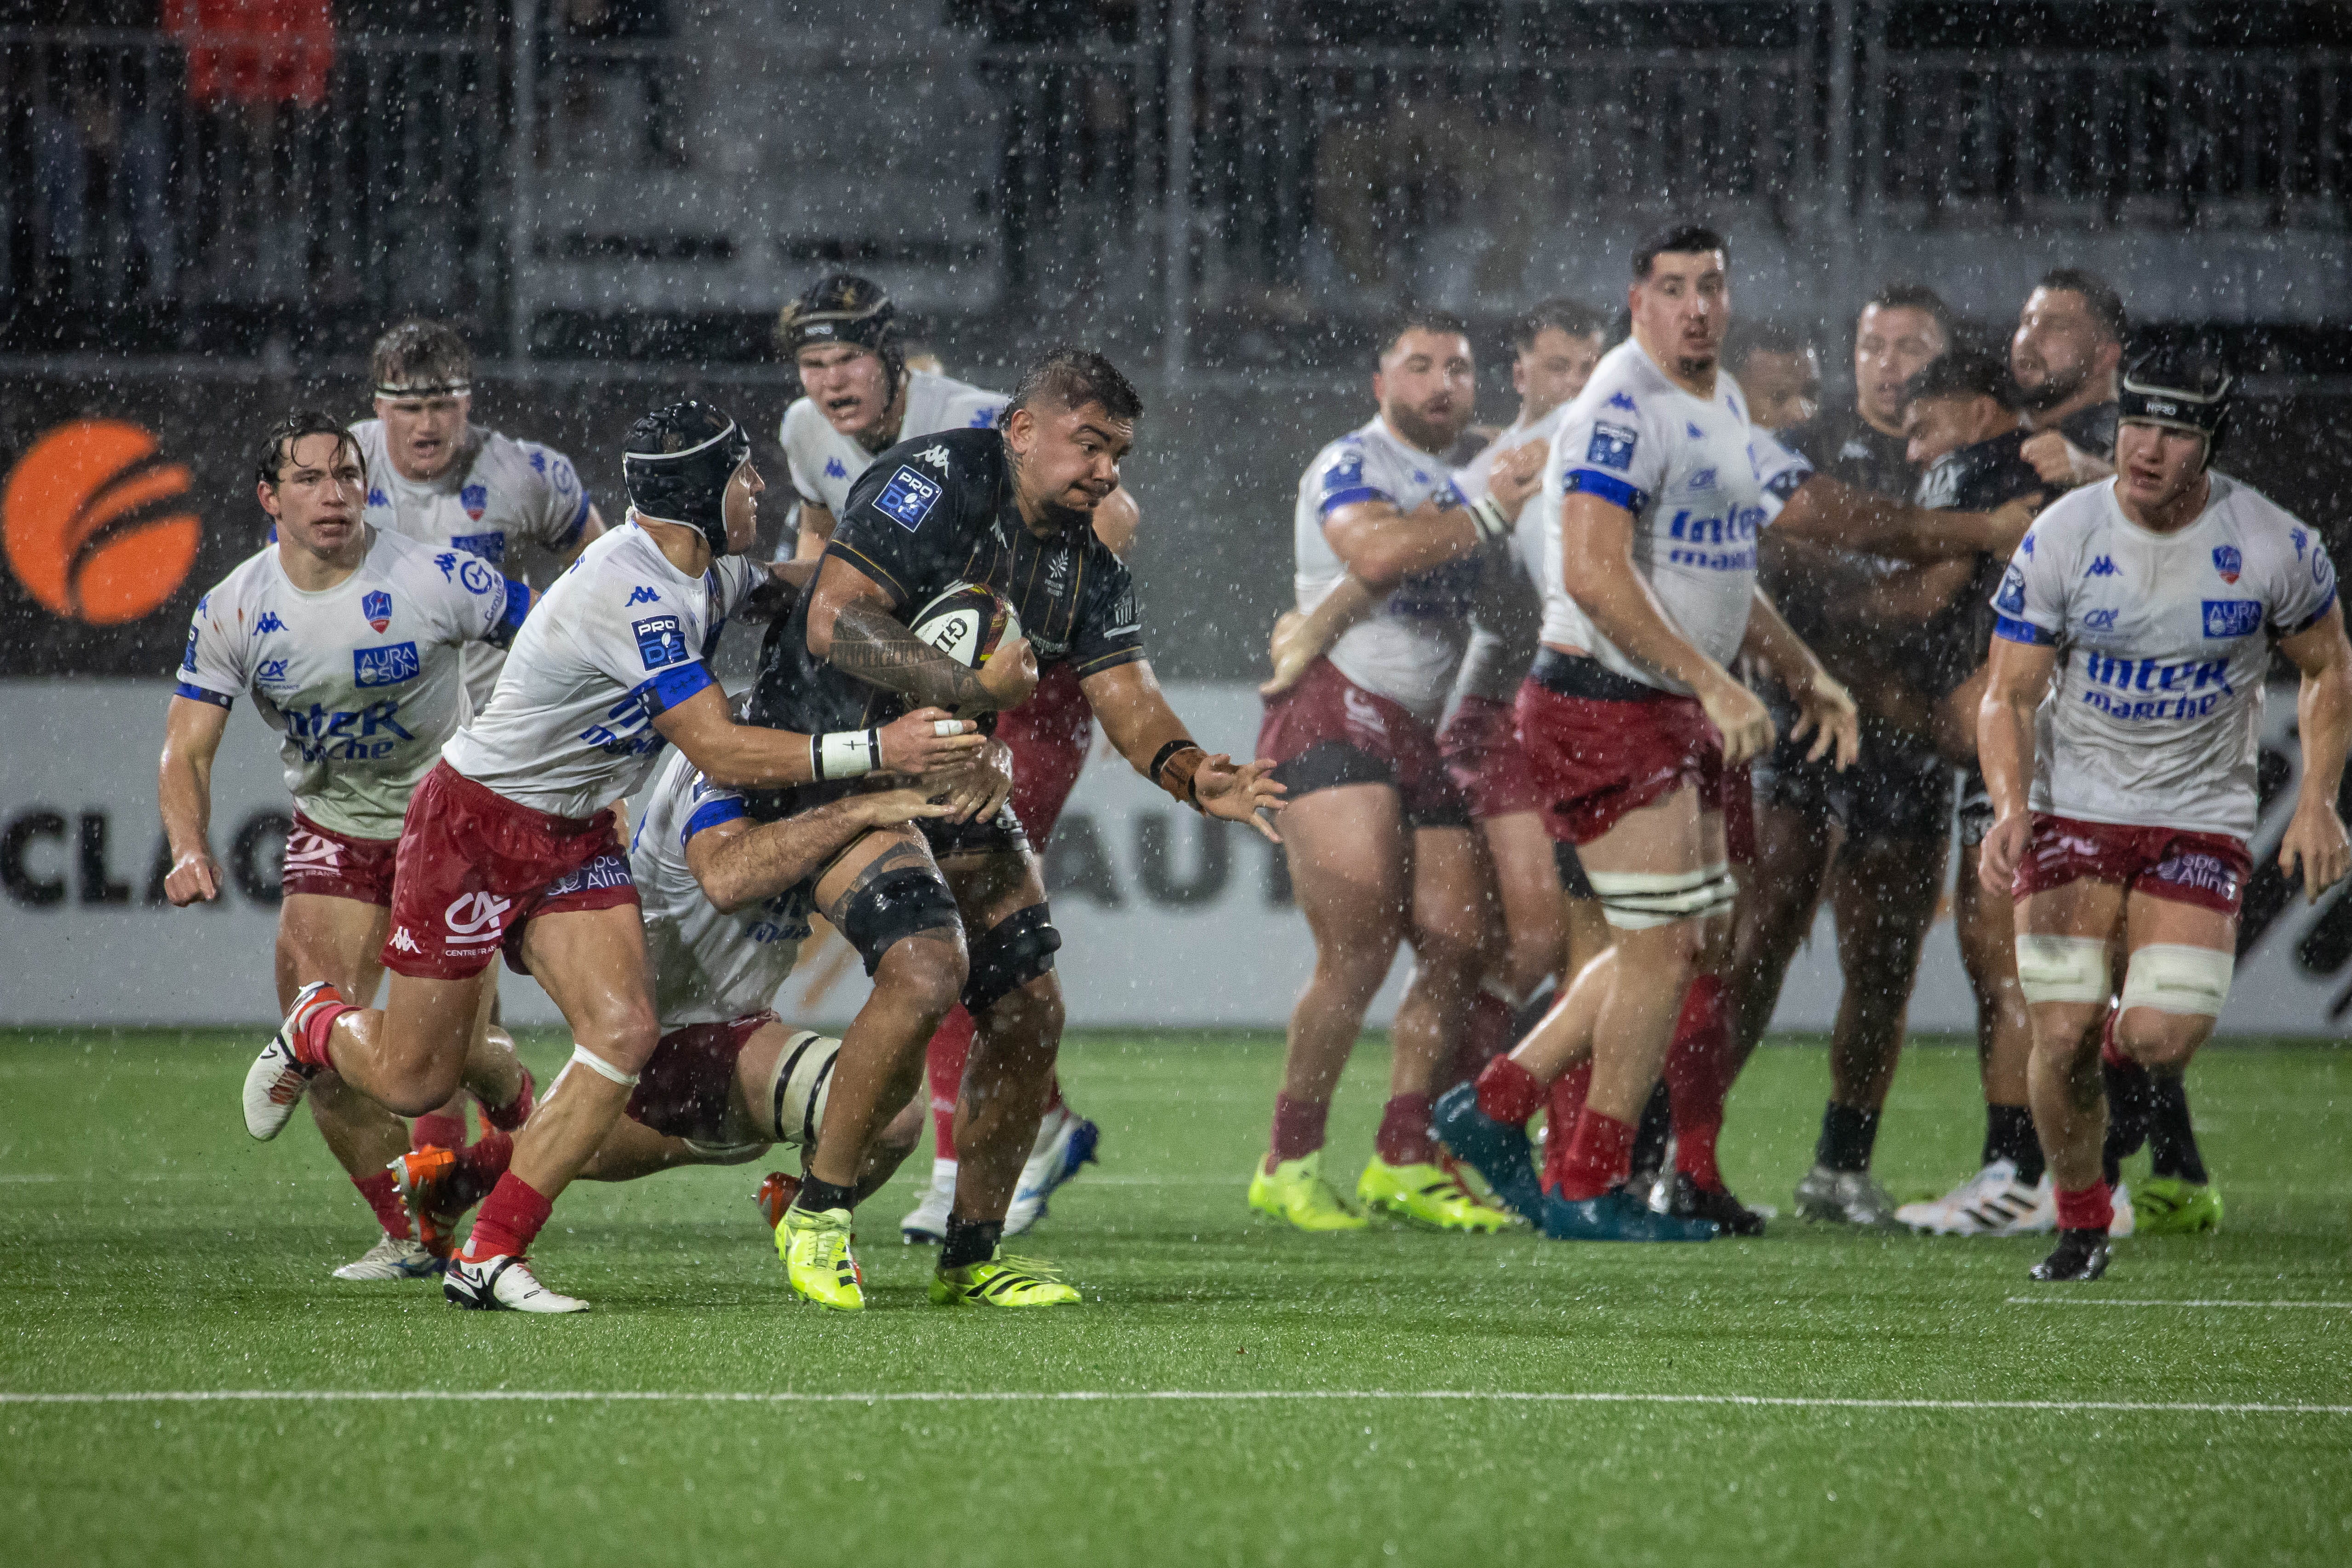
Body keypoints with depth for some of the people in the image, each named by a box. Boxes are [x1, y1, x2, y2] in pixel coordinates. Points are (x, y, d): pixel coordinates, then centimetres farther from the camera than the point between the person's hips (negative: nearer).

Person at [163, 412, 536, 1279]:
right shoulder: (233, 610, -10)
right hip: (332, 836, 3)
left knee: (460, 1045, -8)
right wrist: (189, 849, -25)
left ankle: (518, 1109, 32)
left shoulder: (434, 580, -20)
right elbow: (186, 751, -6)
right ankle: (411, 1235, 9)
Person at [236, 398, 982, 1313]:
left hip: (576, 840, 8)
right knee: (411, 1082, 1)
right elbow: (724, 755, -29)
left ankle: (488, 1259, -6)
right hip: (475, 826, -8)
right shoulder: (632, 596, -29)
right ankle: (317, 1029, 39)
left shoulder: (710, 572, -2)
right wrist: (874, 752, -31)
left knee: (623, 1032, -13)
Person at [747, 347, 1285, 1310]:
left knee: (1030, 1011, 2)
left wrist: (1191, 775, -24)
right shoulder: (937, 480, -17)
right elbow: (834, 620, -25)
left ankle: (971, 1257, 17)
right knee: (927, 968, -27)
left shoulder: (1089, 565, 6)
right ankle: (818, 1216, -10)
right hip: (835, 765, -8)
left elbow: (1126, 697, -3)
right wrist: (974, 686, -33)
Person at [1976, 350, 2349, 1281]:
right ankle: (2081, 1222, 15)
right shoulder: (2062, 540, -9)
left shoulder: (2272, 548, -8)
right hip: (2072, 814, 0)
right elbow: (2009, 695, -6)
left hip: (2200, 821, 0)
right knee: (2061, 1037, -10)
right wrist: (2010, 809, -24)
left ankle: (2139, 1029, 24)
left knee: (2158, 1040, -16)